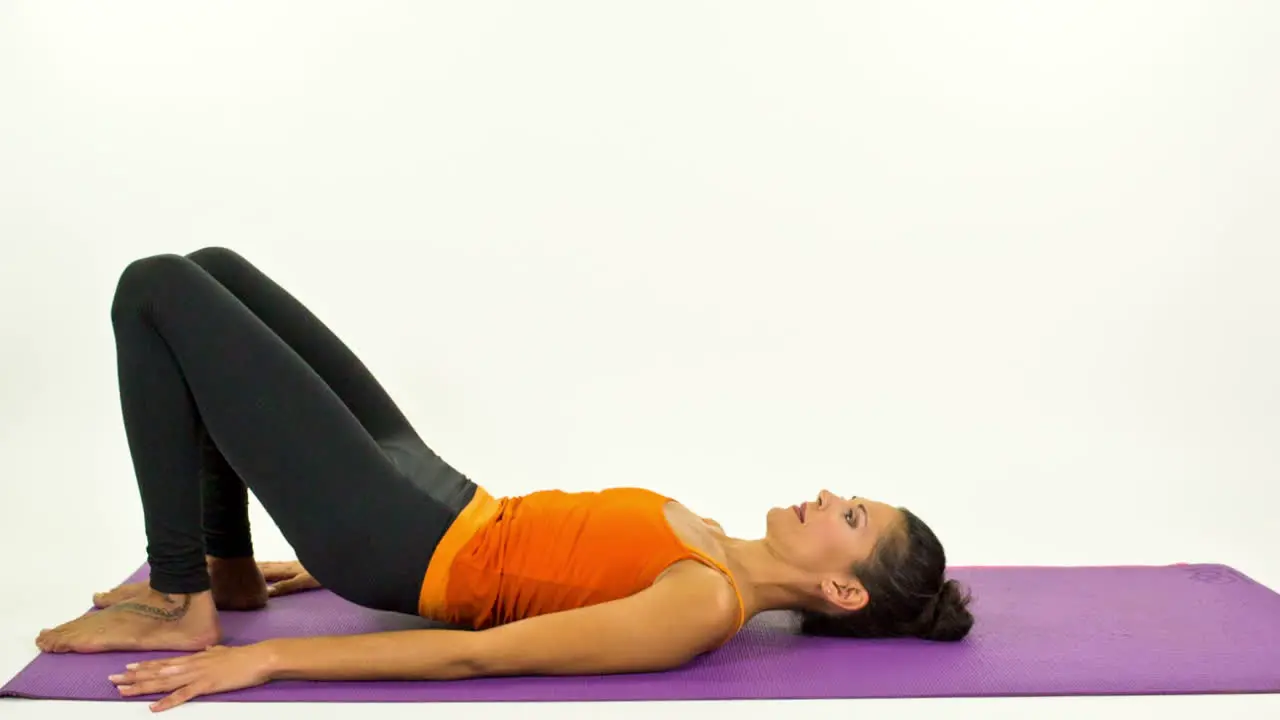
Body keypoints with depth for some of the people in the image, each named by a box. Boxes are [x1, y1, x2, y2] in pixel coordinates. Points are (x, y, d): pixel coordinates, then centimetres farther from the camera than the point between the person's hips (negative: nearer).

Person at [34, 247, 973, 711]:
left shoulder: (702, 608, -20)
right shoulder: (709, 547, 8)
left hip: (396, 545, -8)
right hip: (436, 506, 8)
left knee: (157, 290, -7)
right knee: (213, 271, 13)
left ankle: (183, 608, 1)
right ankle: (228, 572, 18)